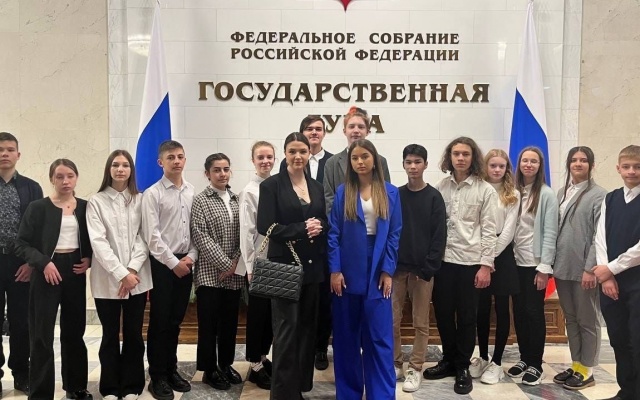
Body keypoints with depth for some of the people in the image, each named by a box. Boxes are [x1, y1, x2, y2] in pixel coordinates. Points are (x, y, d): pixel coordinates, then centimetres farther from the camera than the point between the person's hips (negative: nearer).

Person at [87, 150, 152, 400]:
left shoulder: (140, 200, 6)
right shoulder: (96, 201, 0)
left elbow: (144, 238, 0)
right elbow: (98, 242, -8)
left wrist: (133, 269, -13)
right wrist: (121, 274, -16)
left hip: (137, 278, 1)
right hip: (107, 279, -1)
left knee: (134, 334, 7)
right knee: (110, 335, 7)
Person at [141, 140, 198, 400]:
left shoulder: (192, 192, 7)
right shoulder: (152, 194, -7)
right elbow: (152, 236, -12)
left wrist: (191, 256, -4)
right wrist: (173, 263, -13)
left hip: (185, 262, 4)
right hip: (162, 264, -4)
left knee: (176, 320, 13)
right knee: (160, 321, 3)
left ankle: (171, 369, 26)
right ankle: (157, 377, 14)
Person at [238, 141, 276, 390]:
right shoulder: (250, 192, -10)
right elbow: (246, 232, -11)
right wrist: (250, 266, -12)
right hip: (258, 262, -5)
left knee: (272, 312, 13)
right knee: (257, 313, 4)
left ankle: (264, 357, 29)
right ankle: (255, 366, 16)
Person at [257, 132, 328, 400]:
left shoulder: (316, 187, 13)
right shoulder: (271, 185, -3)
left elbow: (325, 222, 13)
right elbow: (266, 226, -12)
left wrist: (319, 227, -9)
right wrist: (301, 229, -17)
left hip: (312, 266, 5)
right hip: (284, 266, -5)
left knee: (307, 328, 10)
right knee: (287, 330, -3)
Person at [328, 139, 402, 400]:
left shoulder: (390, 192, 3)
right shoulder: (342, 192, 2)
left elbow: (394, 234, 2)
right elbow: (333, 233, -1)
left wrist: (387, 271, -4)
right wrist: (334, 270, -7)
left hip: (377, 271, 0)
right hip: (348, 270, 0)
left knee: (380, 337, 1)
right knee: (346, 336, 9)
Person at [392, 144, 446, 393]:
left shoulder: (434, 197, 0)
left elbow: (439, 236, -5)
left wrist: (428, 268, -12)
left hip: (422, 269, -2)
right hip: (397, 268, 2)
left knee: (420, 323, 5)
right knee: (392, 321, 4)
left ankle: (415, 369, 15)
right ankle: (394, 365, 18)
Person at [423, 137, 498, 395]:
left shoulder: (485, 190, -1)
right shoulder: (440, 187, 6)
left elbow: (488, 230, -3)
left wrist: (485, 265, -9)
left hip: (470, 261, -3)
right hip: (443, 260, 3)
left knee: (466, 316, 6)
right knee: (442, 312, 10)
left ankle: (462, 367, 21)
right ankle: (449, 360, 28)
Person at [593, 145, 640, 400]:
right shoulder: (610, 199, 10)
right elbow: (600, 238, 5)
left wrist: (611, 269, -9)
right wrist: (606, 276, -5)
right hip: (610, 281, 5)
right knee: (619, 341, 12)